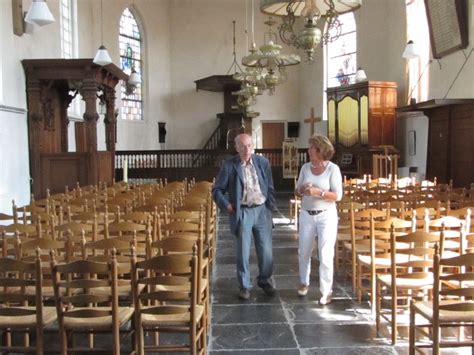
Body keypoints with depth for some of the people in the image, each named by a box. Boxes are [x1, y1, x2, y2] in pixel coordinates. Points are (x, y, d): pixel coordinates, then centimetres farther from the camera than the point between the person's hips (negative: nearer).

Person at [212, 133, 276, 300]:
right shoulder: (229, 165, -6)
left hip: (262, 210, 2)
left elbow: (270, 187, 11)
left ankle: (264, 280, 31)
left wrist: (270, 207, 5)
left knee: (266, 251, 9)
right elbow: (217, 190, 1)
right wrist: (226, 206, -9)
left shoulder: (263, 162, 2)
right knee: (243, 252, 5)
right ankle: (244, 286, 21)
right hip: (242, 212, -2)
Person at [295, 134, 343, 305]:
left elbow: (338, 196, -12)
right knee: (303, 252, 13)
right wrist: (303, 189, -13)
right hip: (306, 215, 4)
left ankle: (326, 291, 11)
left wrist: (318, 192, -24)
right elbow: (298, 189, 9)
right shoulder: (305, 167, 3)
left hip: (326, 215, -4)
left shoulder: (333, 169, -9)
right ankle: (304, 282, 35)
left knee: (326, 255, -3)